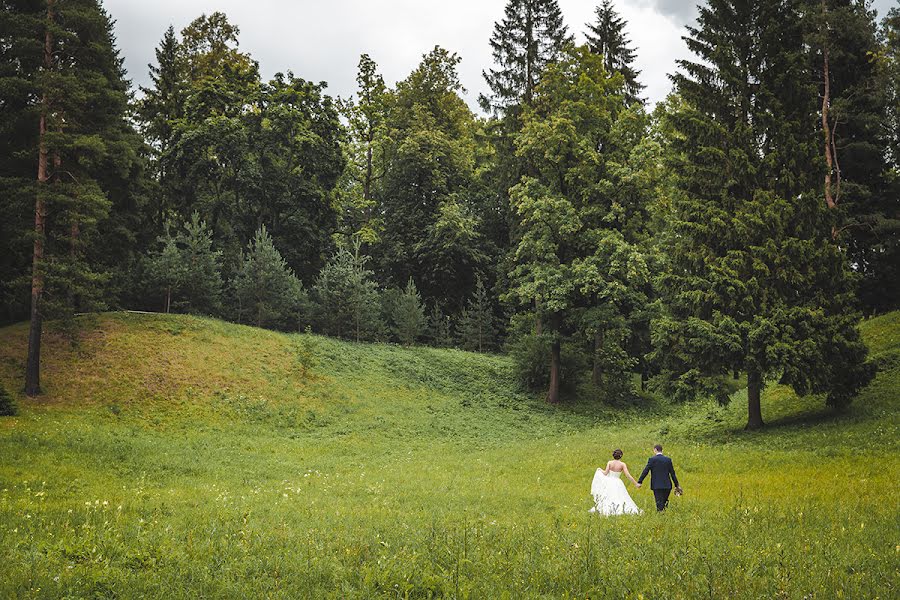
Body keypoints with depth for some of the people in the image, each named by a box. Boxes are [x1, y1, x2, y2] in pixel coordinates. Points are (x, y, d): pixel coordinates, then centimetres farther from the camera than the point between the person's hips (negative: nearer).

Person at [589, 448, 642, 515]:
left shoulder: (609, 463, -7)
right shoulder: (622, 464, -9)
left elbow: (605, 473, -9)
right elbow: (628, 475, -13)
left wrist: (600, 470, 13)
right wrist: (636, 483, -8)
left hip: (609, 483, 1)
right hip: (617, 484, -1)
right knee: (619, 497, 8)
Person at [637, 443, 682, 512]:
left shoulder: (652, 459, -5)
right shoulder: (668, 459, 6)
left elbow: (646, 471, -7)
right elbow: (672, 473, 8)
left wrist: (639, 482, -3)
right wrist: (677, 485, 14)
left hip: (657, 486, -3)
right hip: (667, 485, 3)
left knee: (659, 504, -1)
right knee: (665, 502, 13)